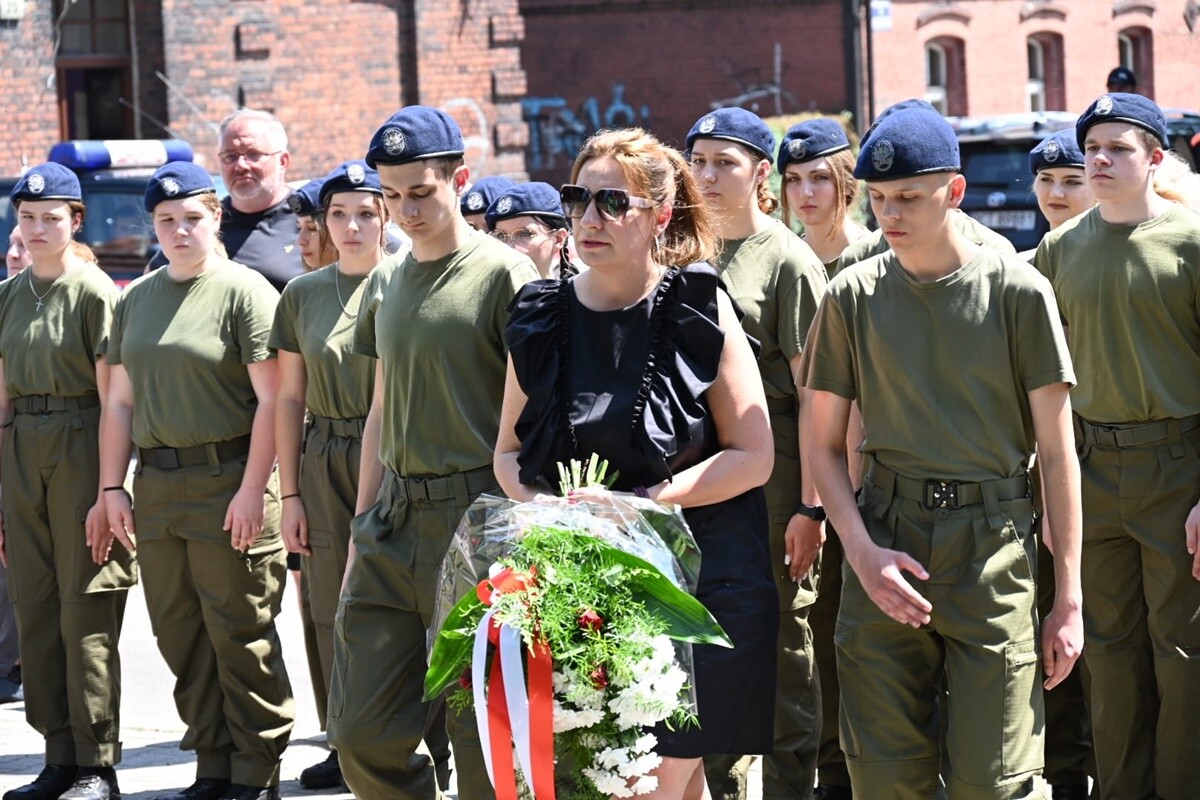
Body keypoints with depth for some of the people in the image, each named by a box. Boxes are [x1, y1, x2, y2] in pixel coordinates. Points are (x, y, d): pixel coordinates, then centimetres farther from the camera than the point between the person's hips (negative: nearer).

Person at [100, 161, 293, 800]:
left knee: (240, 634, -3)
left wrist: (252, 489, -16)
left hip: (227, 481, -6)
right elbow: (120, 401, 17)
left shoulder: (244, 290, -5)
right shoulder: (136, 299, 14)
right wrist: (112, 488, 11)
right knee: (180, 636, 9)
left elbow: (271, 399, -10)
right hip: (155, 483, 6)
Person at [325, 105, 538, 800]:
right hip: (394, 517, 7)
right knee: (362, 729, 4)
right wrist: (362, 527, 17)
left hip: (476, 515, -6)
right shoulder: (386, 282, 15)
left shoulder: (505, 274, -5)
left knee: (482, 725, -1)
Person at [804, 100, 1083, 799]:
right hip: (886, 538, 2)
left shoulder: (1018, 290, 0)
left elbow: (1057, 450, 2)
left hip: (992, 544, -2)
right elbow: (825, 445, 9)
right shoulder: (853, 297, 6)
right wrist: (863, 552, -7)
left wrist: (1069, 597, 0)